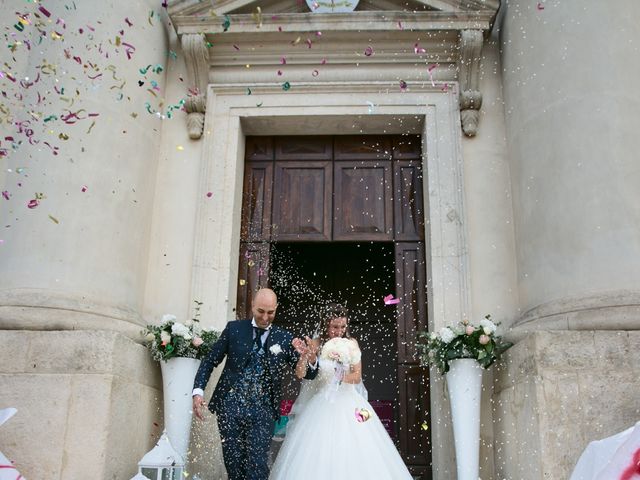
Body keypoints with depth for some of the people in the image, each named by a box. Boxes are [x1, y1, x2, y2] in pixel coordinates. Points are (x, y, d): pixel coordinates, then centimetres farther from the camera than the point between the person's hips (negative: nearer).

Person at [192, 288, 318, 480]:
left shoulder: (284, 338, 3)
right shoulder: (234, 328, 3)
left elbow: (309, 373, 2)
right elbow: (210, 360, 5)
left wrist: (309, 356, -21)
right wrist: (198, 390, -8)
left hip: (262, 410, -1)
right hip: (230, 406, 1)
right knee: (233, 462, 8)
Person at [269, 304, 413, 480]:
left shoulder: (351, 343, 3)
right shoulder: (316, 344, -1)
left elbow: (357, 377, 0)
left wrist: (339, 376, -18)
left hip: (348, 403, 1)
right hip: (322, 403, -1)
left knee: (352, 451, -5)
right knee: (319, 452, -6)